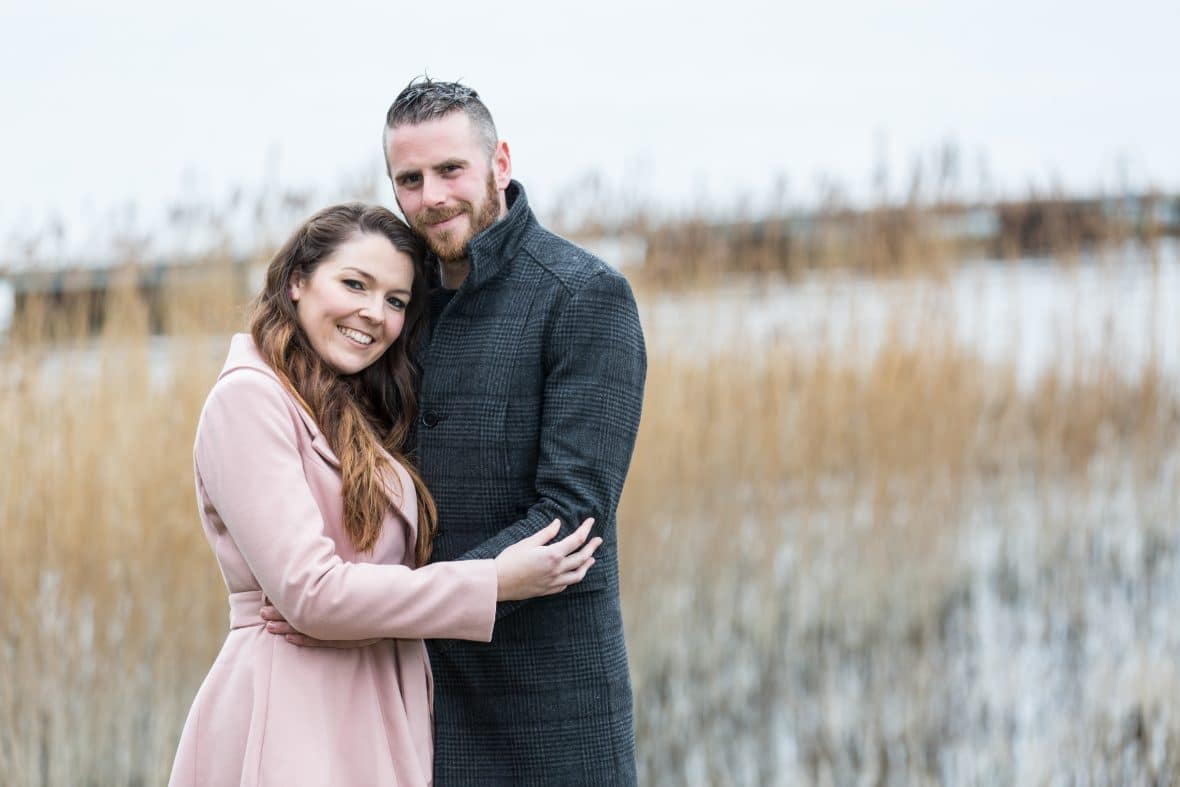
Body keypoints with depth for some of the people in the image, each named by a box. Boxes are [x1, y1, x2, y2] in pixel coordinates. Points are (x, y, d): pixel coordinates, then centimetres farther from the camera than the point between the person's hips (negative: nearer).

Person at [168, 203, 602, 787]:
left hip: (379, 713, 8)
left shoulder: (357, 416, 17)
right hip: (291, 712, -8)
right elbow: (310, 593, -17)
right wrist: (496, 582, -14)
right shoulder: (248, 398, -9)